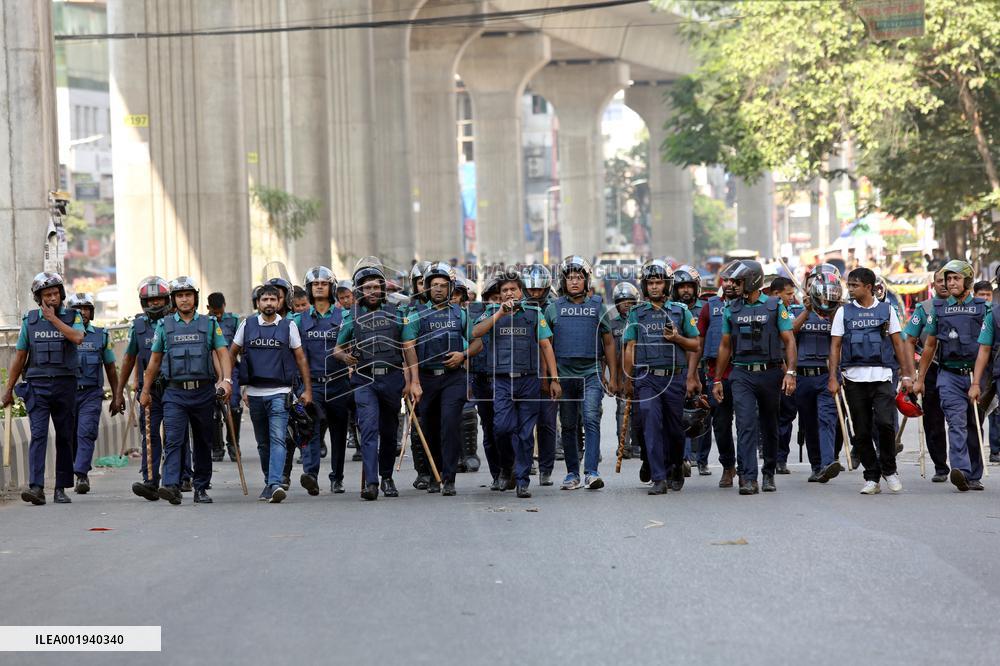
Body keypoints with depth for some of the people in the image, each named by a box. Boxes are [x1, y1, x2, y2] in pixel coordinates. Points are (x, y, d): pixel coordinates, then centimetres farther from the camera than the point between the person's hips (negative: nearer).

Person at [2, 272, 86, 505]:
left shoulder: (72, 317, 6)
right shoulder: (30, 320, 8)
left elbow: (77, 337, -17)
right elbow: (19, 357, 11)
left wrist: (53, 319, -11)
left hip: (65, 384, 1)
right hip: (37, 384, -1)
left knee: (64, 437, 5)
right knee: (38, 434, -13)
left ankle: (61, 488, 13)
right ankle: (36, 488, -22)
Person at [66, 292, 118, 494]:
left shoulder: (101, 336, 8)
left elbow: (110, 368, 14)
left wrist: (116, 396, 13)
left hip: (91, 394, -1)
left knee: (86, 434, -15)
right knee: (71, 437, 6)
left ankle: (81, 475, -21)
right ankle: (82, 475, 21)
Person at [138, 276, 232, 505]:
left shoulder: (209, 324, 7)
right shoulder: (164, 325, 8)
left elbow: (222, 353, 0)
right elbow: (154, 361, 13)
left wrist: (226, 380, -17)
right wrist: (145, 391, 14)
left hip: (203, 392, 1)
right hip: (175, 393, -1)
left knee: (203, 443, 8)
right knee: (173, 440, -14)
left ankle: (201, 488, 17)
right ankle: (171, 486, -25)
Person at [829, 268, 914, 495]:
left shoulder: (886, 310, 8)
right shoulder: (844, 312, 8)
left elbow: (897, 344, 10)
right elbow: (835, 346, 6)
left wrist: (906, 375, 5)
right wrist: (833, 378, -3)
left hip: (882, 377, -1)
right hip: (854, 379, 1)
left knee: (884, 423, -17)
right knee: (861, 432, 1)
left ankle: (889, 469, 4)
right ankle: (872, 478, 11)